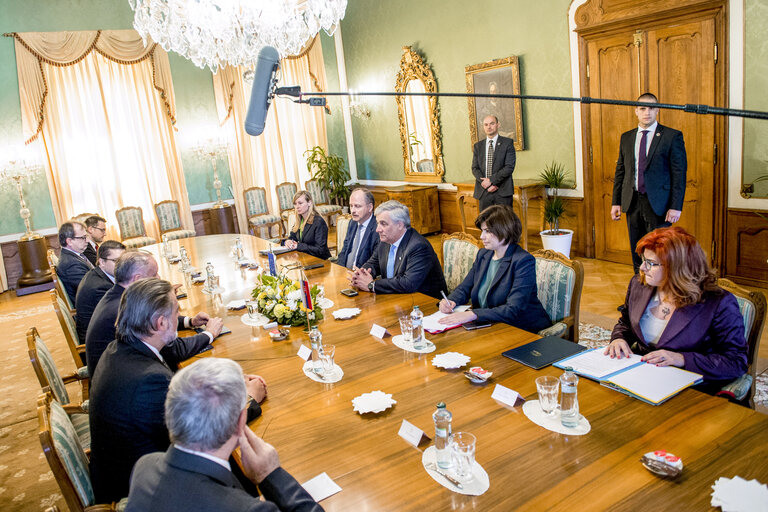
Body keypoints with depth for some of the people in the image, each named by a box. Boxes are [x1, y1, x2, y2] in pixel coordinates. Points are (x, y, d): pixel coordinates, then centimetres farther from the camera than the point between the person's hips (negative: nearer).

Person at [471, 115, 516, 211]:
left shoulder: (508, 143, 3)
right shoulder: (478, 146, 14)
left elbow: (509, 167, -7)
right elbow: (474, 168, 8)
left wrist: (491, 180, -13)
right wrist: (484, 182, -10)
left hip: (503, 192, -3)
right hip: (483, 192, 3)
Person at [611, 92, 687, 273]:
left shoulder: (672, 136, -3)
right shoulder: (626, 137, 11)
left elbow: (679, 173, -6)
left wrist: (675, 206, -12)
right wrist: (616, 202, 7)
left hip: (658, 203, -4)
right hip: (632, 202, 4)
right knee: (636, 252, 11)